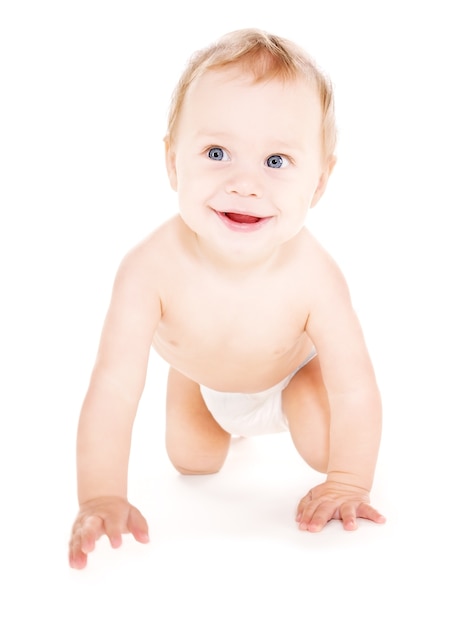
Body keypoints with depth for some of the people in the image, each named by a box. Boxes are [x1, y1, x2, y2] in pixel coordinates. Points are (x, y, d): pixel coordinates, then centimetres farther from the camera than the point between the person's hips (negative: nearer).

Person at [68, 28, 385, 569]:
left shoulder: (311, 276, -44)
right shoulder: (152, 268, -44)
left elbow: (354, 390, -31)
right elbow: (113, 389, -40)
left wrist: (347, 486, -27)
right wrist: (103, 498, -43)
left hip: (292, 368, -1)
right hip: (199, 376, 1)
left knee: (323, 449, -14)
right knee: (192, 464, 11)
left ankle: (273, 410, 21)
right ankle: (228, 419, 45)